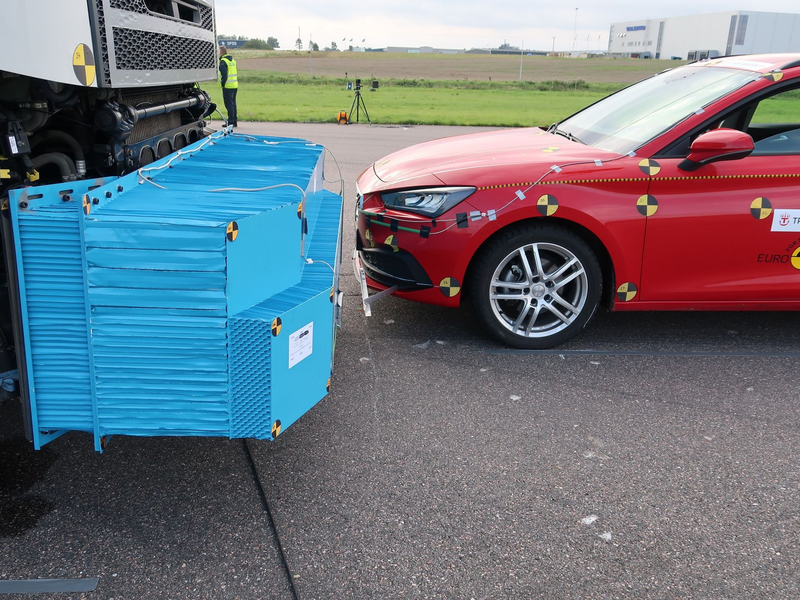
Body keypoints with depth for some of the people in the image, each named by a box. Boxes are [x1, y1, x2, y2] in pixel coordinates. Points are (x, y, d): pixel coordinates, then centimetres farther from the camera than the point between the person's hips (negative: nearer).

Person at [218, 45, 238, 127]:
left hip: (228, 86, -8)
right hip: (235, 85, 9)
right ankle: (234, 121, 17)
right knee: (233, 103, 14)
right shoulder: (233, 60, 16)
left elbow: (224, 74, -18)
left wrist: (222, 84, -10)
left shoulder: (223, 61, -11)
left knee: (229, 104, -5)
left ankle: (231, 122, -5)